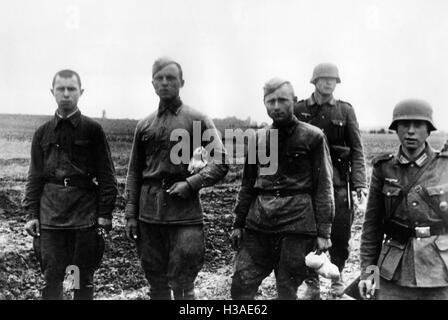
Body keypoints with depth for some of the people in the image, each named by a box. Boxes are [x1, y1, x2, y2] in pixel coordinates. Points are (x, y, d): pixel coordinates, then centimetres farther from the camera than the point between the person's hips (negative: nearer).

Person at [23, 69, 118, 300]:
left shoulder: (92, 129, 1)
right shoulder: (43, 132, 9)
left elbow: (106, 175, 0)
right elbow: (35, 176, 11)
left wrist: (105, 212, -5)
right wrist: (32, 213, 4)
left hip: (85, 214, -2)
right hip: (50, 215, 2)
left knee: (84, 279, 7)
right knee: (51, 277, 5)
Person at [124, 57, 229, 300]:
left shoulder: (197, 120, 1)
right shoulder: (144, 125, 11)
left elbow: (221, 162, -3)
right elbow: (134, 172, 13)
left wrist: (191, 183, -14)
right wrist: (131, 214, 7)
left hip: (185, 212, -4)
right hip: (149, 214, 4)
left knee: (182, 286, 0)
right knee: (156, 283, 14)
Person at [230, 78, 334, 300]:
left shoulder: (312, 137, -1)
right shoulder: (258, 139, 11)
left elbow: (323, 187, -2)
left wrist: (323, 232, -7)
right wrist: (238, 224, 12)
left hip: (297, 224, -3)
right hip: (258, 224, 4)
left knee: (287, 291, 6)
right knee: (240, 287, 2)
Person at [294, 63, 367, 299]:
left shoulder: (345, 110, 6)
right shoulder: (299, 109, 5)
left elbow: (356, 150, 2)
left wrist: (360, 183, -8)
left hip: (338, 182, 0)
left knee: (340, 235, 3)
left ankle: (337, 277, 28)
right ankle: (312, 285, 19)